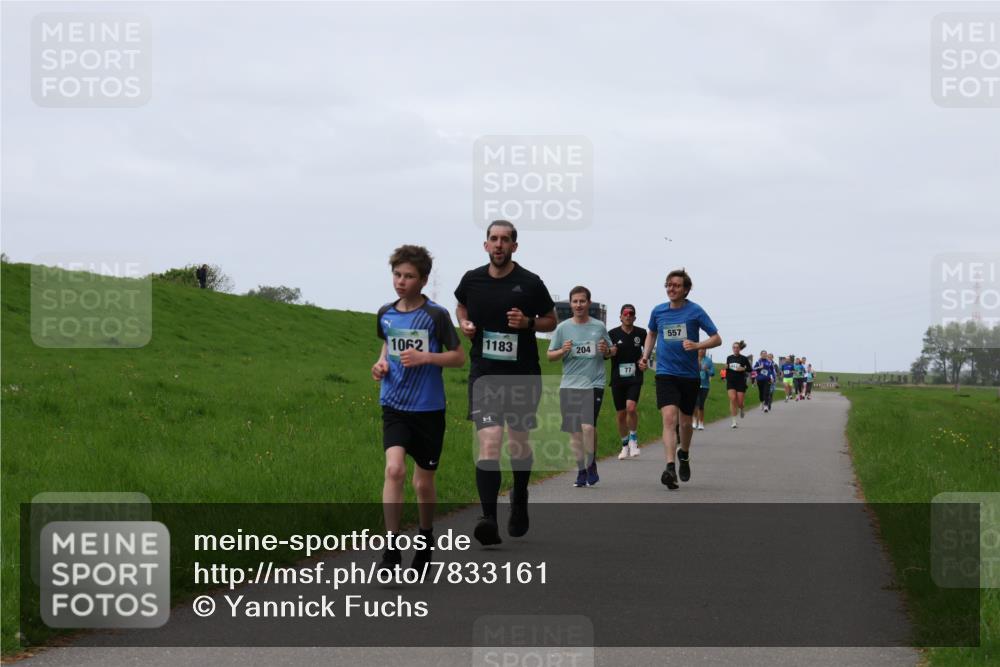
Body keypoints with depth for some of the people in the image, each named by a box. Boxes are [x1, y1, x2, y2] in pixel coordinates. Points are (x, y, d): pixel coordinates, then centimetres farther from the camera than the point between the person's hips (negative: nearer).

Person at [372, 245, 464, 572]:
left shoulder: (436, 315, -8)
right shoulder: (385, 314, 4)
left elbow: (459, 357, -2)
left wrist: (424, 357, -17)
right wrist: (382, 363, 3)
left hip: (428, 409, -2)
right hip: (394, 406, 2)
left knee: (423, 483, 8)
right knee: (394, 469, -19)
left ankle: (426, 537, 35)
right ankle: (391, 550, -16)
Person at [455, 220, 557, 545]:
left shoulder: (530, 283, -3)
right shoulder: (472, 280, 3)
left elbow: (551, 320, 8)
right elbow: (461, 307, 25)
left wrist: (528, 322, -12)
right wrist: (464, 324, 3)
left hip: (522, 374, 0)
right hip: (484, 374, 0)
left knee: (518, 443, 14)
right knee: (489, 444, -16)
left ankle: (520, 499, 44)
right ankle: (489, 521, -24)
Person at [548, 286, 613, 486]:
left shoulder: (599, 327, 5)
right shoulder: (563, 327, 5)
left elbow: (609, 353, 16)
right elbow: (550, 355, 9)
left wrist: (606, 351, -7)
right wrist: (563, 351, -12)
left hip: (593, 384, -2)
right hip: (569, 385, 2)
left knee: (588, 426, -17)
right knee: (574, 432, 5)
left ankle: (591, 466, 1)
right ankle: (581, 470, 17)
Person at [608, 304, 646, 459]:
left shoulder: (641, 333, 3)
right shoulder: (613, 334, 2)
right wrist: (610, 352, -12)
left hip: (634, 378, -1)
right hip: (617, 379, 1)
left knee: (631, 407, -22)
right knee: (620, 414, 5)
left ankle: (633, 439, -1)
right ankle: (625, 446, 21)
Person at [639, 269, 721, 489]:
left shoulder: (695, 311, -5)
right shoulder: (658, 311, 4)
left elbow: (717, 339, -4)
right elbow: (651, 333, 24)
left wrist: (696, 345, -21)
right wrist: (645, 355, 9)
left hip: (689, 374, 0)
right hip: (665, 373, 0)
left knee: (685, 422, 13)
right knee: (669, 418, -18)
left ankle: (684, 454, 43)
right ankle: (670, 468, -27)